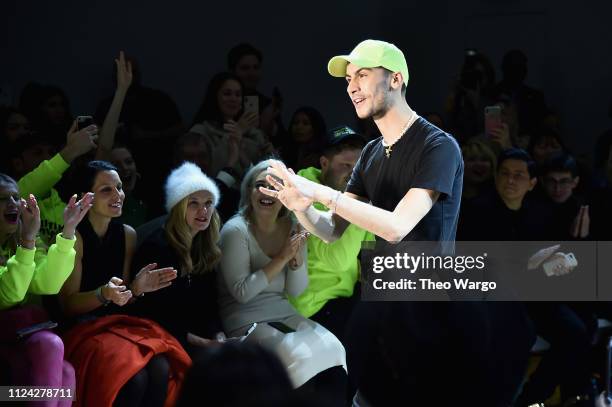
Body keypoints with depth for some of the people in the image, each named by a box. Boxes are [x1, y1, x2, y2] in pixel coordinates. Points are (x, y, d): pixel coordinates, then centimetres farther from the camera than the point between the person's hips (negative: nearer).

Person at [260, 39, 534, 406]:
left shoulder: (439, 147, -16)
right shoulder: (372, 154, 10)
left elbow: (396, 227, -26)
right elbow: (332, 231, 7)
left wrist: (320, 192, -28)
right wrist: (302, 208, -16)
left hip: (433, 308, -7)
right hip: (384, 304, 7)